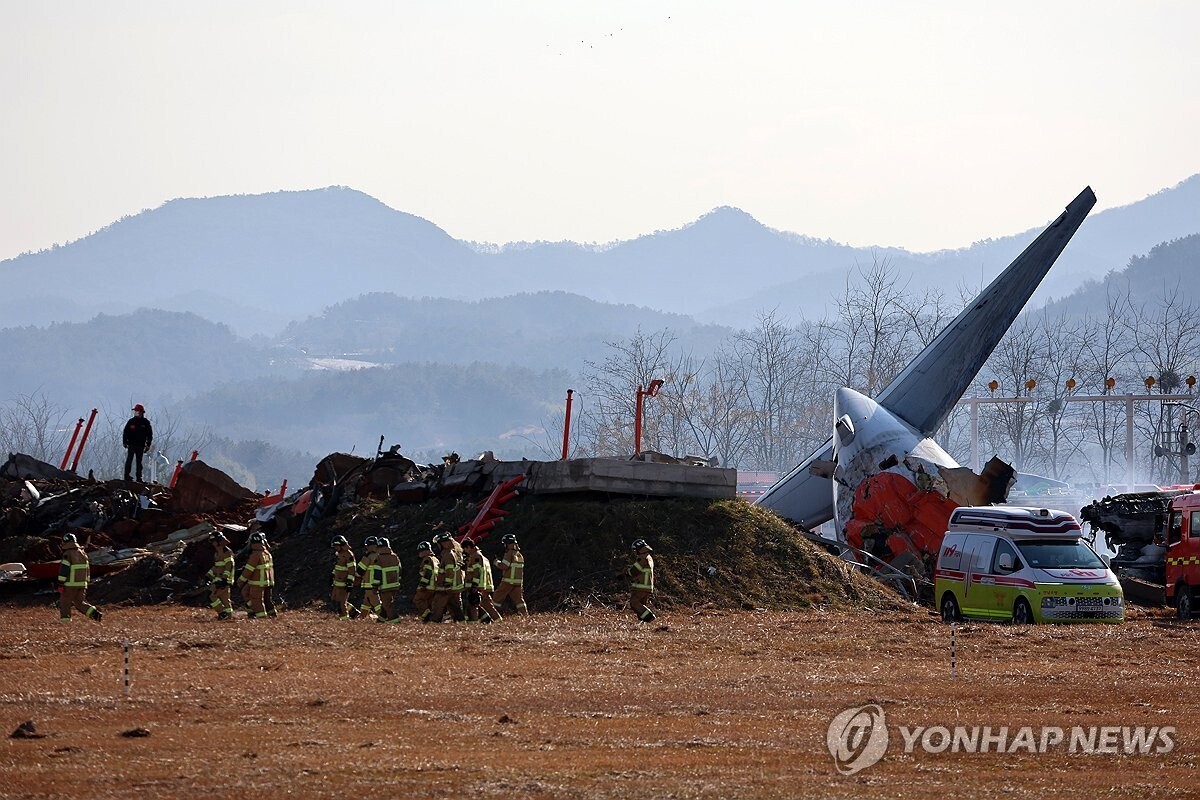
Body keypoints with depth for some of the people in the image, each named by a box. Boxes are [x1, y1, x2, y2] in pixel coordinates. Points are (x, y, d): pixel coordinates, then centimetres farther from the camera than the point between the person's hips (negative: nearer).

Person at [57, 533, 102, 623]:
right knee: (80, 603, 12)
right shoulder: (83, 554, 12)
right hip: (82, 584, 6)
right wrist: (86, 583, 23)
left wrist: (60, 584, -12)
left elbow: (63, 570, -15)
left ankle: (65, 620, 1)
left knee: (65, 602, 4)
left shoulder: (67, 554, -11)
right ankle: (95, 613, -2)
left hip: (70, 585, -6)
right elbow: (87, 570, 18)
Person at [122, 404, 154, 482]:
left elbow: (150, 435, 9)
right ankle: (126, 476, -9)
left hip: (140, 446, 1)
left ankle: (139, 478, 8)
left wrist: (148, 445, 2)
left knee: (139, 462, 5)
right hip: (131, 445, -1)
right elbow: (125, 432, 8)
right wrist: (125, 442, -1)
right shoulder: (131, 421, 4)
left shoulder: (146, 423, 5)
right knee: (129, 460, -9)